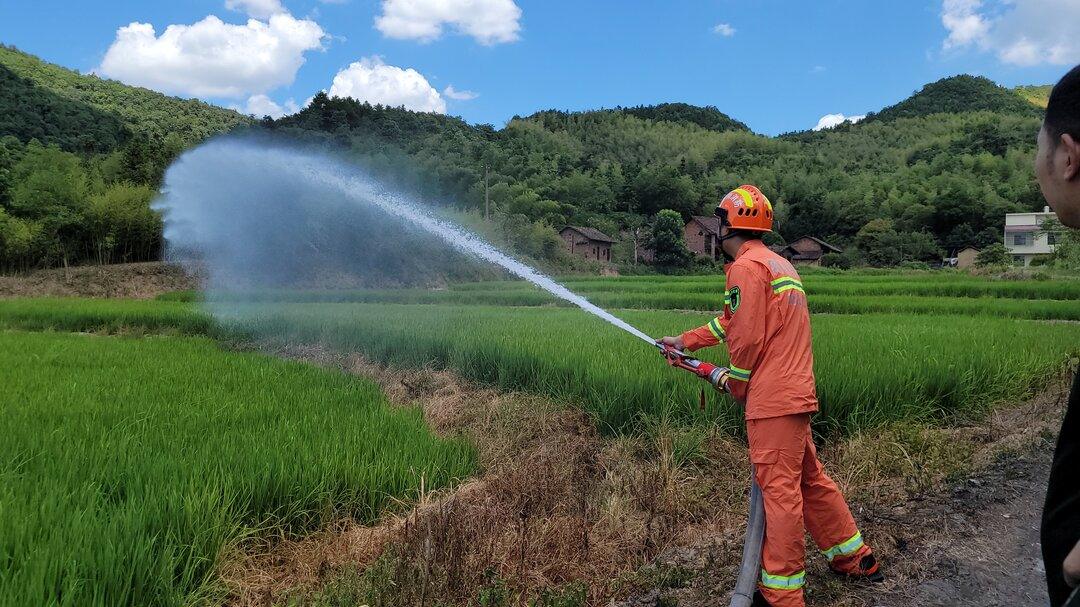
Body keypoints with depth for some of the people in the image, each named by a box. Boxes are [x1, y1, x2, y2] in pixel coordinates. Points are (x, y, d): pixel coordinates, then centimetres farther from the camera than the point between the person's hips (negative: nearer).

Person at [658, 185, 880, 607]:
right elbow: (730, 321, 24)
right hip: (796, 393, 10)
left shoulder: (746, 267, -13)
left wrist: (736, 383, -1)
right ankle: (854, 557, 32)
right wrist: (684, 341, 27)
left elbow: (747, 338, -17)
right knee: (810, 479, 20)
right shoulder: (778, 263, 18)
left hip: (772, 397, -10)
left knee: (779, 490, -4)